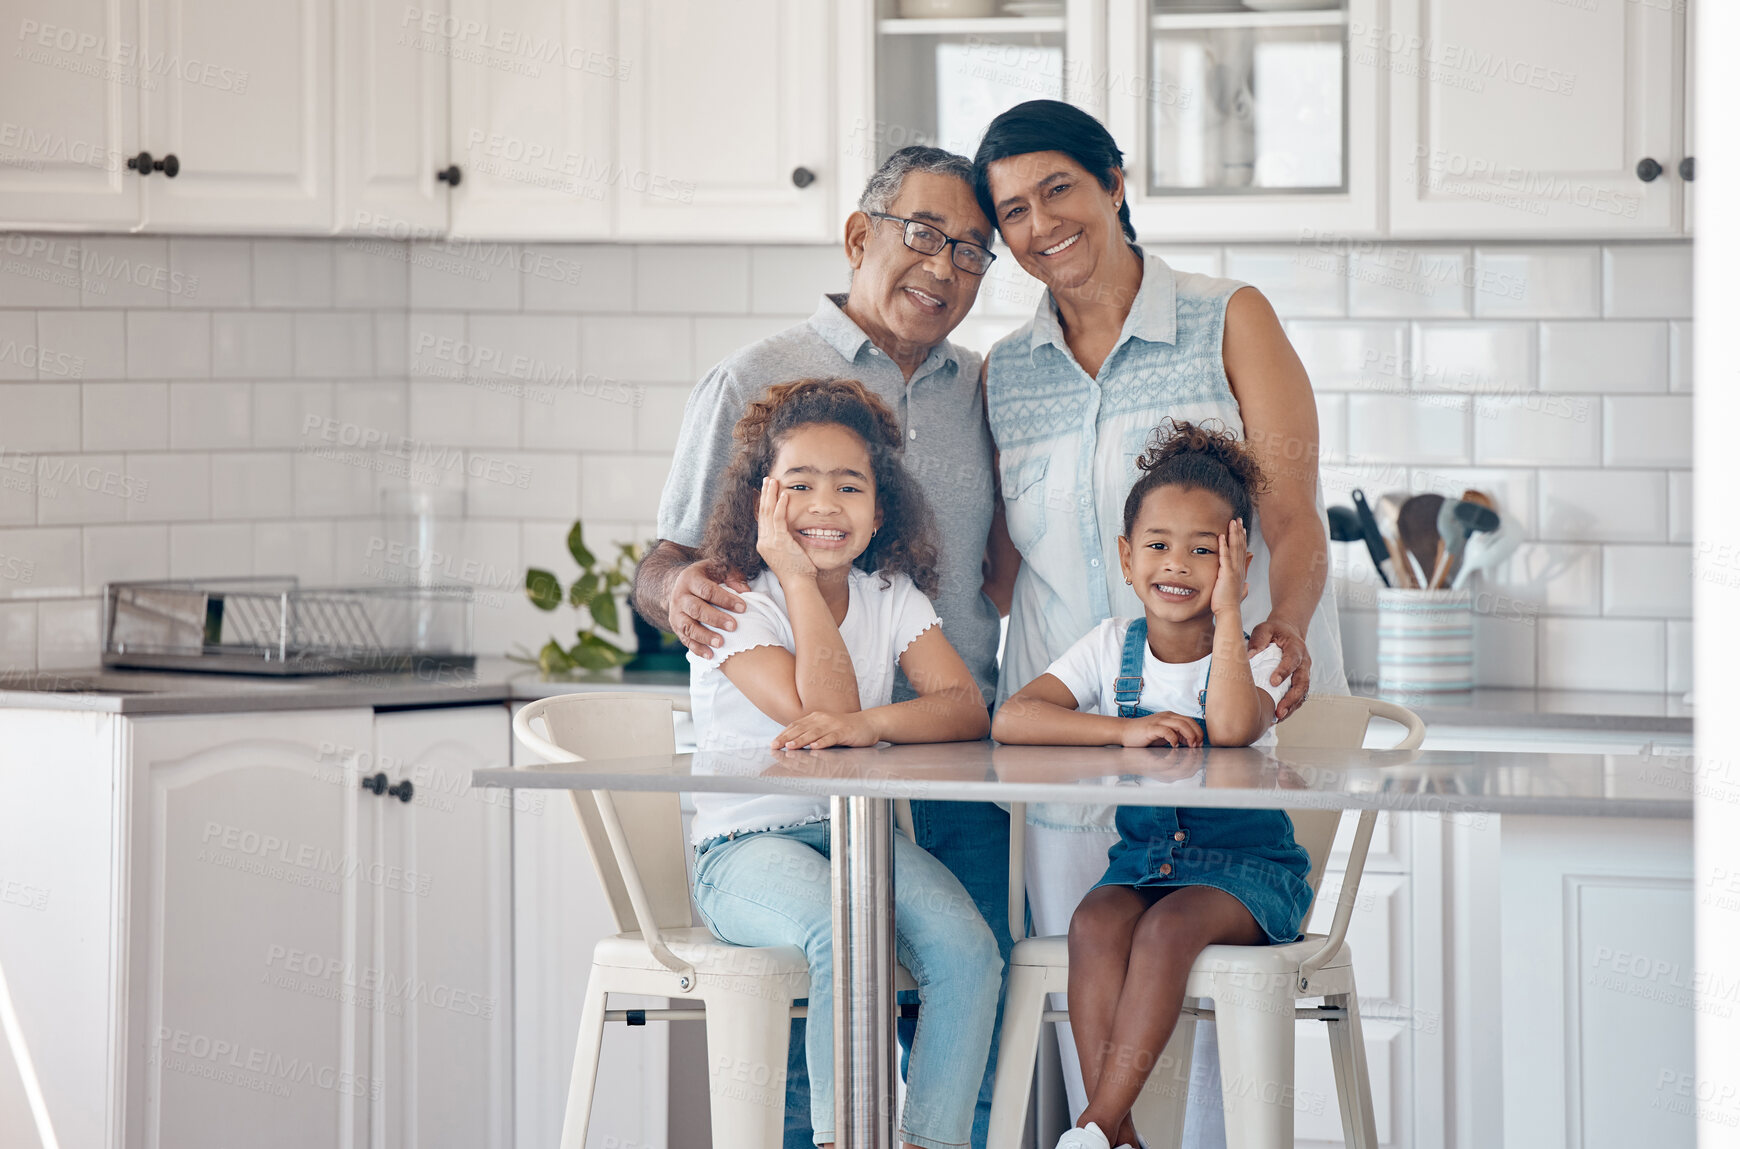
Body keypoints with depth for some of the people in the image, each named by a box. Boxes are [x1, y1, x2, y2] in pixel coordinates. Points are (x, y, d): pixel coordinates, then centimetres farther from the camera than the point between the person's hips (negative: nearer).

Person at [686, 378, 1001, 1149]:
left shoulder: (892, 596, 8)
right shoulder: (733, 607, -6)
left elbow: (967, 710, -7)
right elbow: (823, 709, -19)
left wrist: (869, 724, -26)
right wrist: (799, 577, -15)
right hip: (746, 847, -4)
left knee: (965, 947, -24)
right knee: (850, 938, -35)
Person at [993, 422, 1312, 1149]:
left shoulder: (1254, 655, -3)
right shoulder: (1113, 648, 5)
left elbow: (1232, 729, -27)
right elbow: (1011, 721, -9)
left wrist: (1226, 613, -20)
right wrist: (1125, 729, -21)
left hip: (1248, 867, -3)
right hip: (1142, 860, 3)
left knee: (1171, 923, -33)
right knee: (1096, 921, -29)